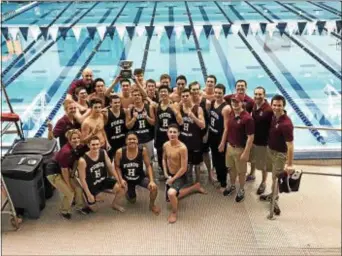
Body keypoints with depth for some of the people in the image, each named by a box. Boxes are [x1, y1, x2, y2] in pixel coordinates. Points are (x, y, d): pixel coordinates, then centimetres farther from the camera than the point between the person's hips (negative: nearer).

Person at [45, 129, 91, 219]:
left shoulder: (79, 148, -12)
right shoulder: (66, 151, -34)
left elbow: (75, 161, 6)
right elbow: (64, 170, -25)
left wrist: (72, 174, 0)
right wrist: (69, 185, -14)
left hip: (65, 170, 8)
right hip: (53, 172, -7)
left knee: (78, 188, 6)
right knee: (69, 193, -9)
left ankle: (80, 207, 29)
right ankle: (64, 211, 17)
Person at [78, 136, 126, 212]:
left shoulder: (103, 153, -13)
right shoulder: (83, 160, -27)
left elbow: (111, 167, -3)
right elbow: (82, 179, -20)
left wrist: (119, 180, -7)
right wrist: (89, 195, -18)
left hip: (104, 180, 4)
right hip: (91, 185, -4)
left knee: (122, 187, -14)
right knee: (94, 209, 5)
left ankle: (114, 204, 15)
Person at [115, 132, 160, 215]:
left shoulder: (143, 150, -22)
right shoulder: (120, 152, -23)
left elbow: (148, 165, -15)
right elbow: (117, 167, -8)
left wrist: (152, 181, -22)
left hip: (140, 177, 0)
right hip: (126, 179, 1)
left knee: (154, 187, -24)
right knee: (132, 200, 12)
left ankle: (152, 205, 8)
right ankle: (129, 192, 50)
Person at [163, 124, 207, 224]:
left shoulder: (182, 148, -26)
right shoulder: (165, 145, -6)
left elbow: (184, 168, -24)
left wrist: (173, 179, -18)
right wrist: (166, 174, 1)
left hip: (180, 176, -8)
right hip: (170, 175, 8)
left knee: (171, 193, -35)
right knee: (171, 197, 23)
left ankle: (174, 212, -2)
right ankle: (196, 187, 38)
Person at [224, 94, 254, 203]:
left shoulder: (247, 118, -22)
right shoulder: (230, 114, -1)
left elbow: (250, 137, -20)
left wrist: (246, 153, -20)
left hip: (240, 149, -6)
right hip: (230, 146, 6)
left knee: (241, 171, 11)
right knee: (231, 168, 22)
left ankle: (241, 190, 32)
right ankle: (232, 186, 43)